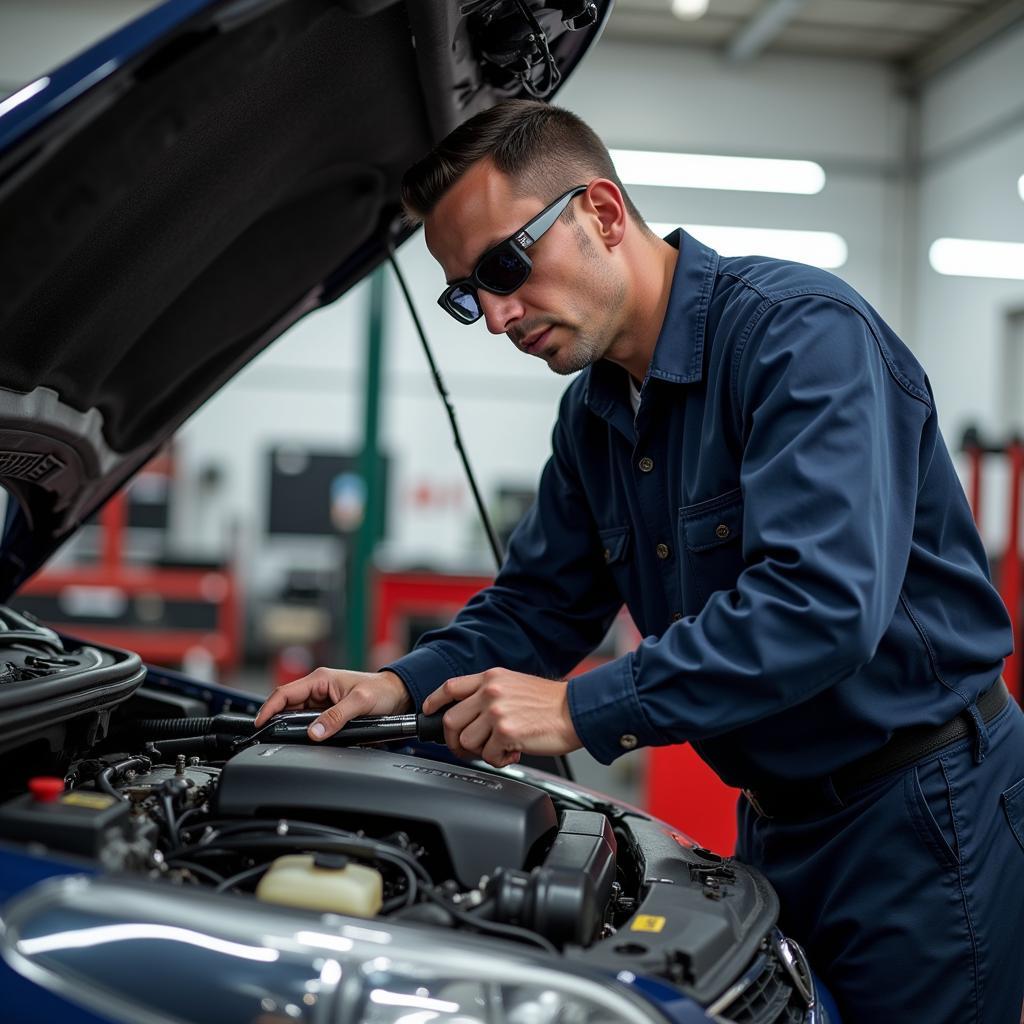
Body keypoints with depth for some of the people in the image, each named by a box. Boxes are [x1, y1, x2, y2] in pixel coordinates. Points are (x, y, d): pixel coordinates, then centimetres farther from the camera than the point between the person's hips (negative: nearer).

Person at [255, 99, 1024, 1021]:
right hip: (779, 823, 8)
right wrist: (405, 686, -3)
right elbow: (541, 602, 15)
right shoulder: (594, 411, 6)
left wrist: (584, 710, -30)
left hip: (921, 811, -7)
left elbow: (823, 600, -32)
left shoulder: (803, 333, -21)